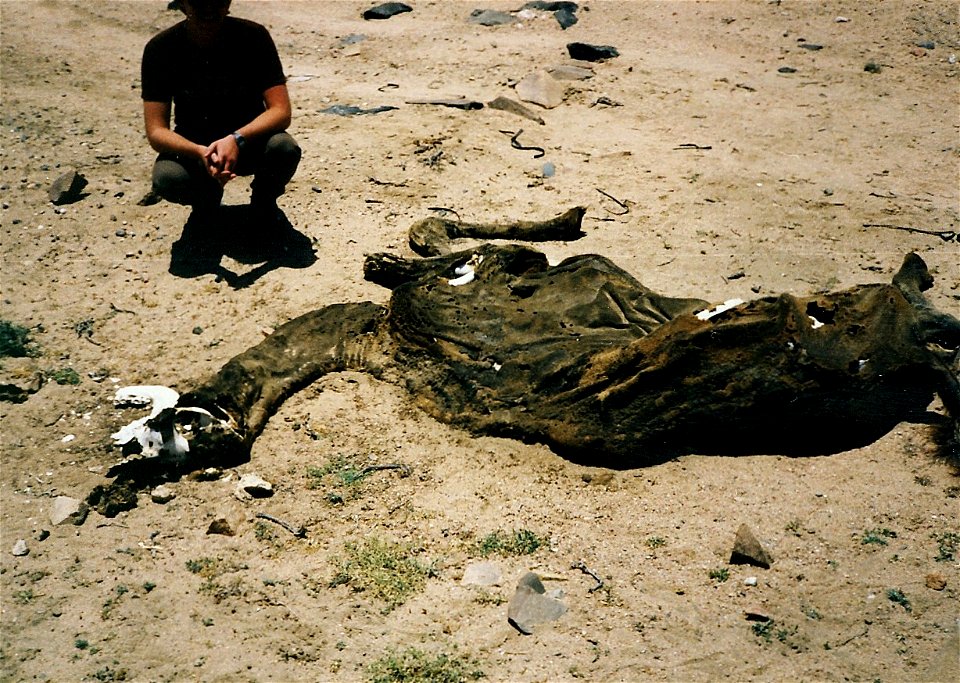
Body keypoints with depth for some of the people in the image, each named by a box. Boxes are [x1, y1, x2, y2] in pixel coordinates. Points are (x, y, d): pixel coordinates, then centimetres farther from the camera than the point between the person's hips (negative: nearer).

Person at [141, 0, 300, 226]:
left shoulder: (254, 36, -14)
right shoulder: (160, 49, -14)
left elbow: (281, 111, -18)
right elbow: (156, 131, -17)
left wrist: (236, 140, -36)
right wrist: (201, 153, -38)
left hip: (249, 140, 0)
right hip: (192, 148, 0)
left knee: (285, 148, -33)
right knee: (166, 178, -33)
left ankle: (263, 200, 2)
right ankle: (206, 197, 5)